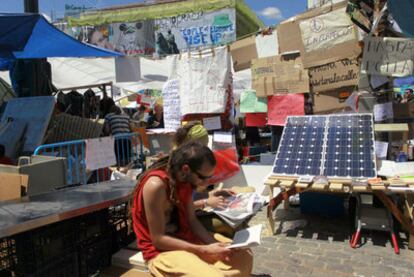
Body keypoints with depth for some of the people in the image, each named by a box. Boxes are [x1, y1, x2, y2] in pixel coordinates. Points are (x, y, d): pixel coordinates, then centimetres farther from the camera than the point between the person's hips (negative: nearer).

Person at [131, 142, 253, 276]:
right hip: (161, 250, -7)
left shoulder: (184, 179, -3)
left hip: (186, 237, 8)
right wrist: (204, 250, -24)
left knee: (244, 256, 6)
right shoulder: (156, 185, -27)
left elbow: (192, 220, 2)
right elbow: (158, 239, -24)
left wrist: (216, 244, -13)